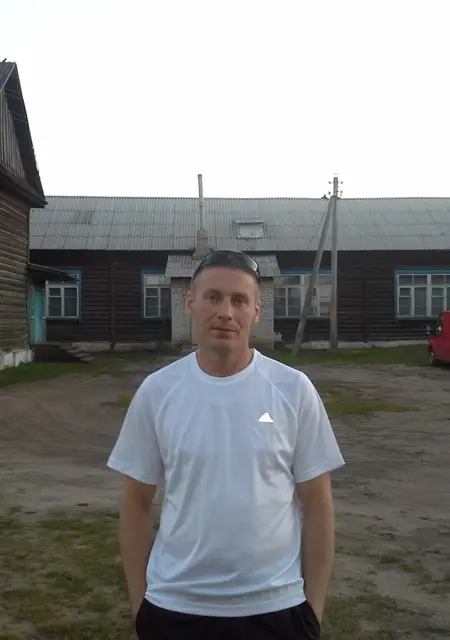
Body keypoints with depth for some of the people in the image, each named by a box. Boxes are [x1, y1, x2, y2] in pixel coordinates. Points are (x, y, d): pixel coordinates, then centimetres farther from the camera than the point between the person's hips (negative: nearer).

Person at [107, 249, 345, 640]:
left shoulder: (293, 390, -8)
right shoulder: (157, 391, -5)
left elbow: (316, 505, -3)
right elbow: (137, 503, 2)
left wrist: (314, 605, -2)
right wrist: (139, 601, 2)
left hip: (275, 607, 0)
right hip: (174, 607, 1)